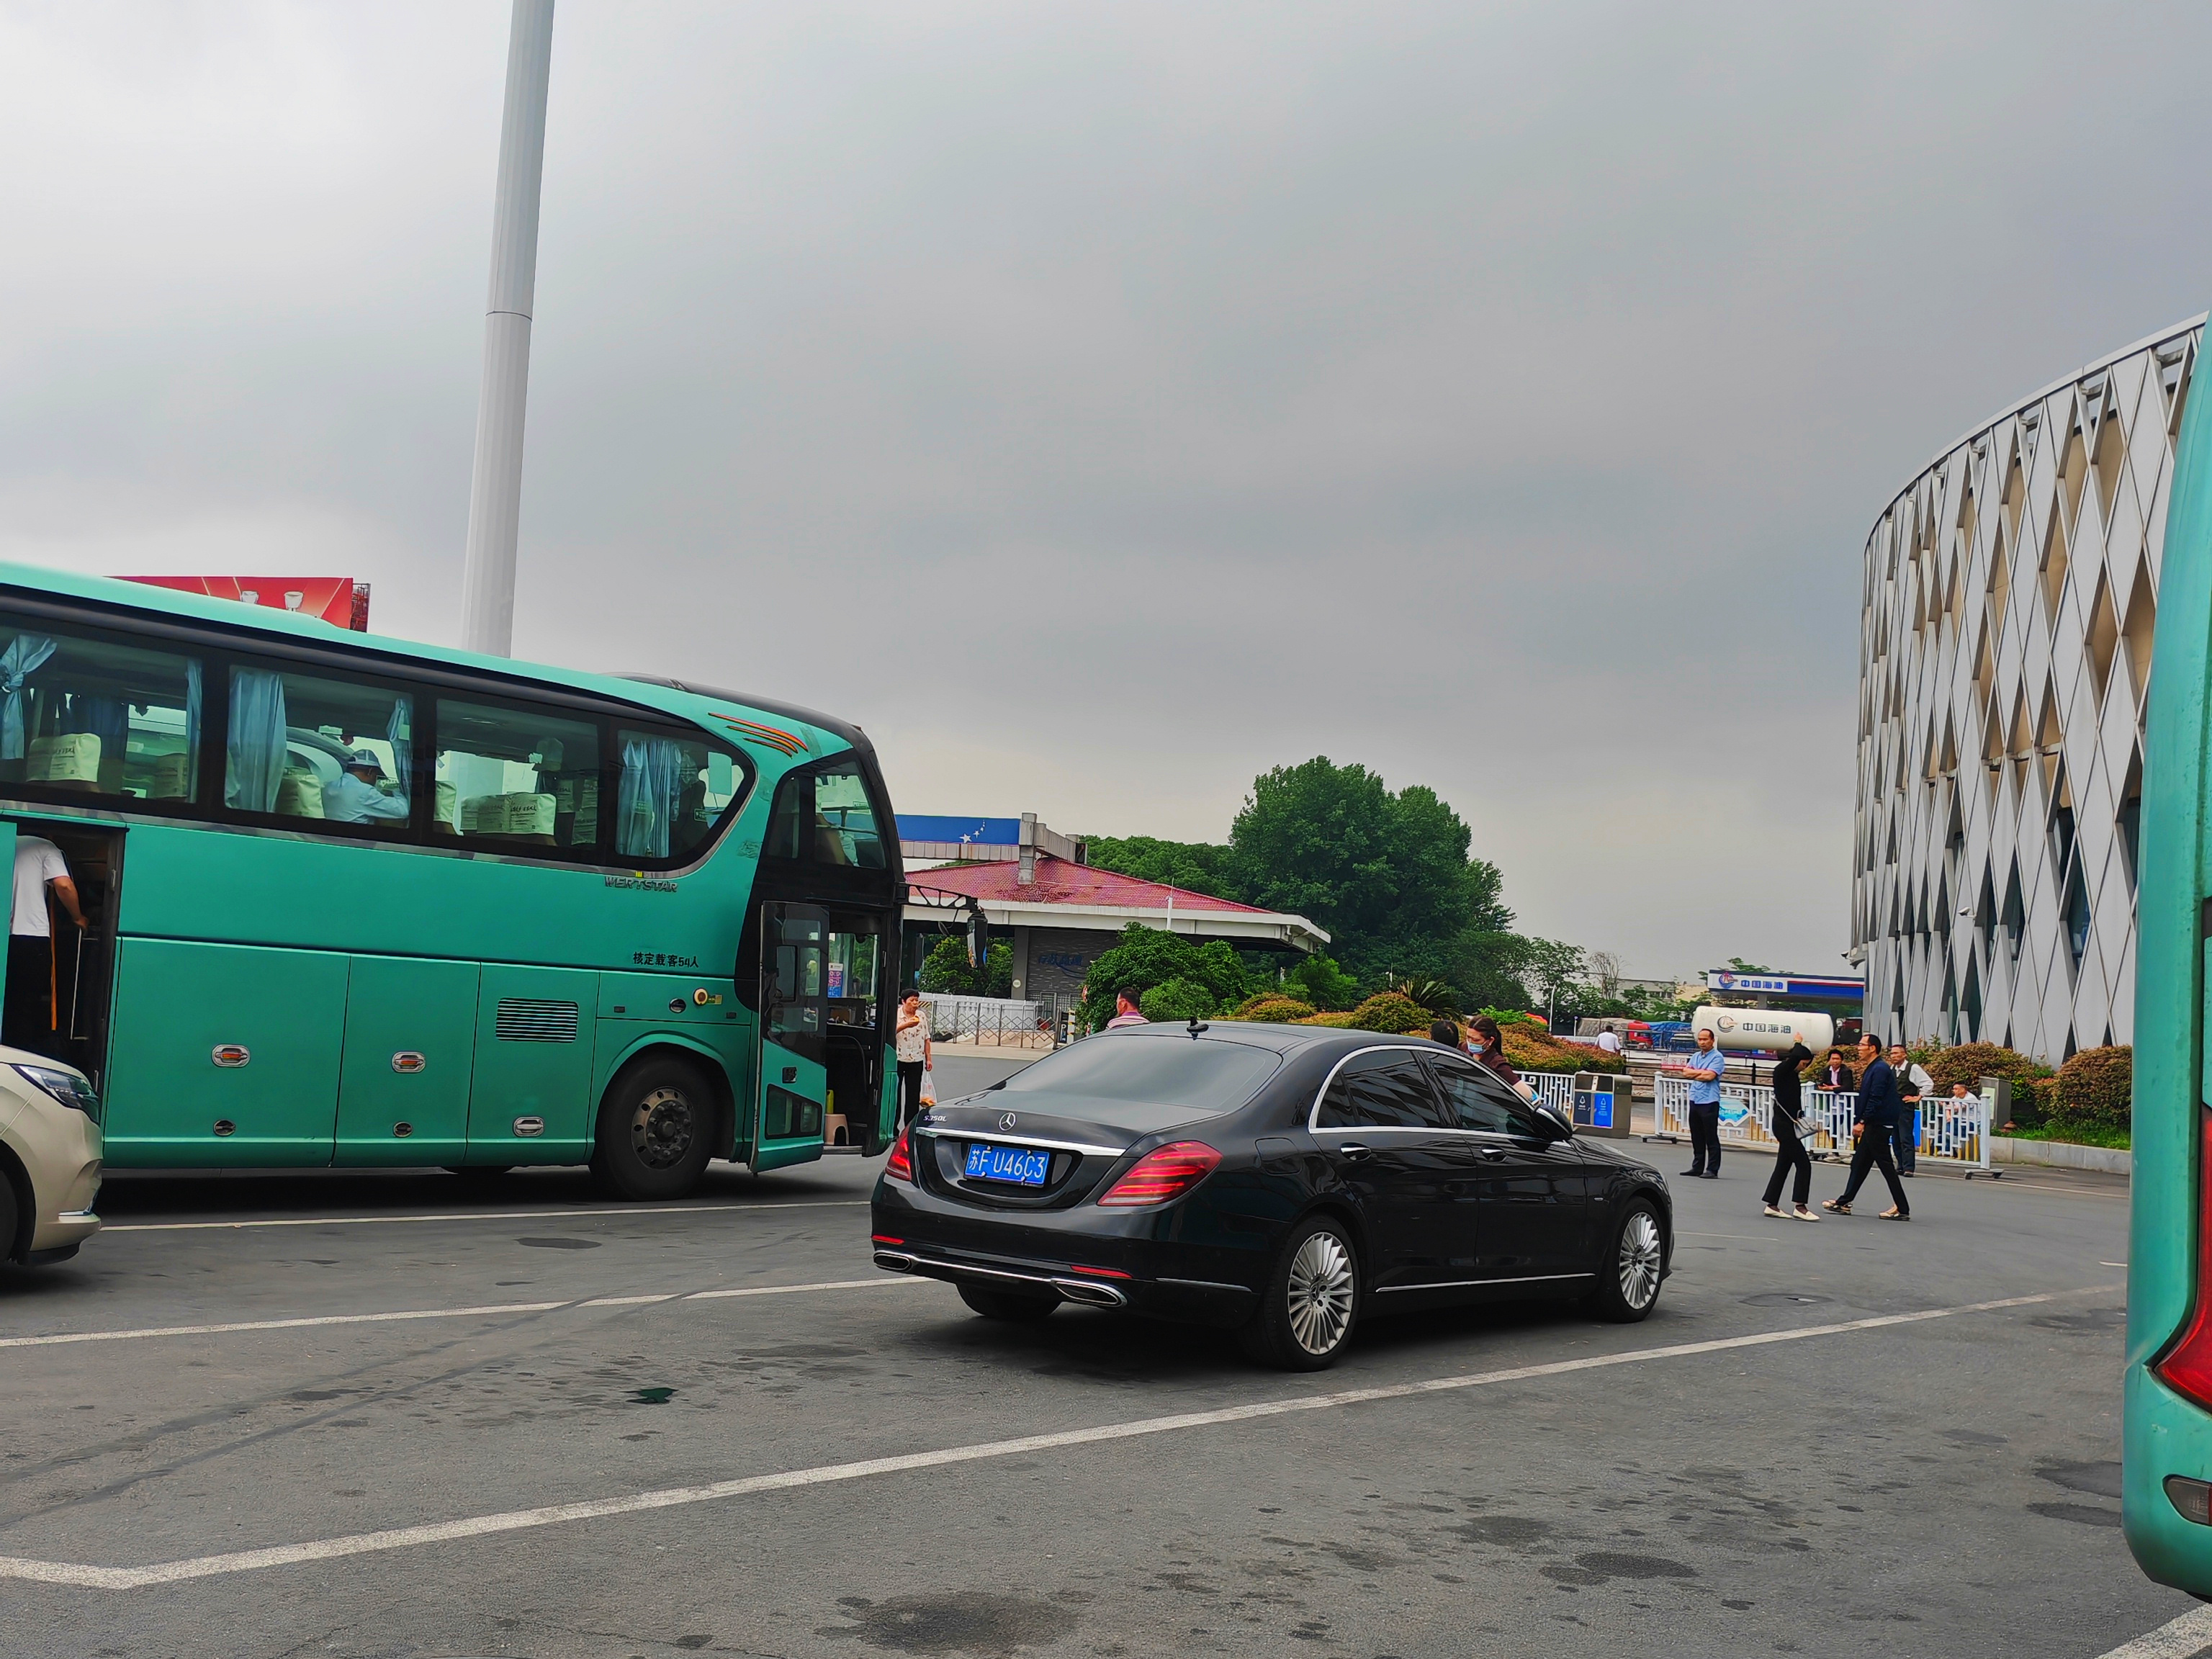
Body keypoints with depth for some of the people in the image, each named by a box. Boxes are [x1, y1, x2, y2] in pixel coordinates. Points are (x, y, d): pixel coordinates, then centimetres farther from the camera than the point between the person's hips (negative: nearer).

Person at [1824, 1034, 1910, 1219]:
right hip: (1872, 1126, 10)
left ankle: (1902, 1210, -1)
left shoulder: (1880, 1069, -15)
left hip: (1878, 1126, -10)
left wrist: (1862, 1122, -19)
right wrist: (1860, 1123, 17)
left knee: (1886, 1165, -6)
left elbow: (1875, 1100, -21)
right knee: (1859, 1164, 14)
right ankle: (1844, 1203, 20)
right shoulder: (1872, 1069, 16)